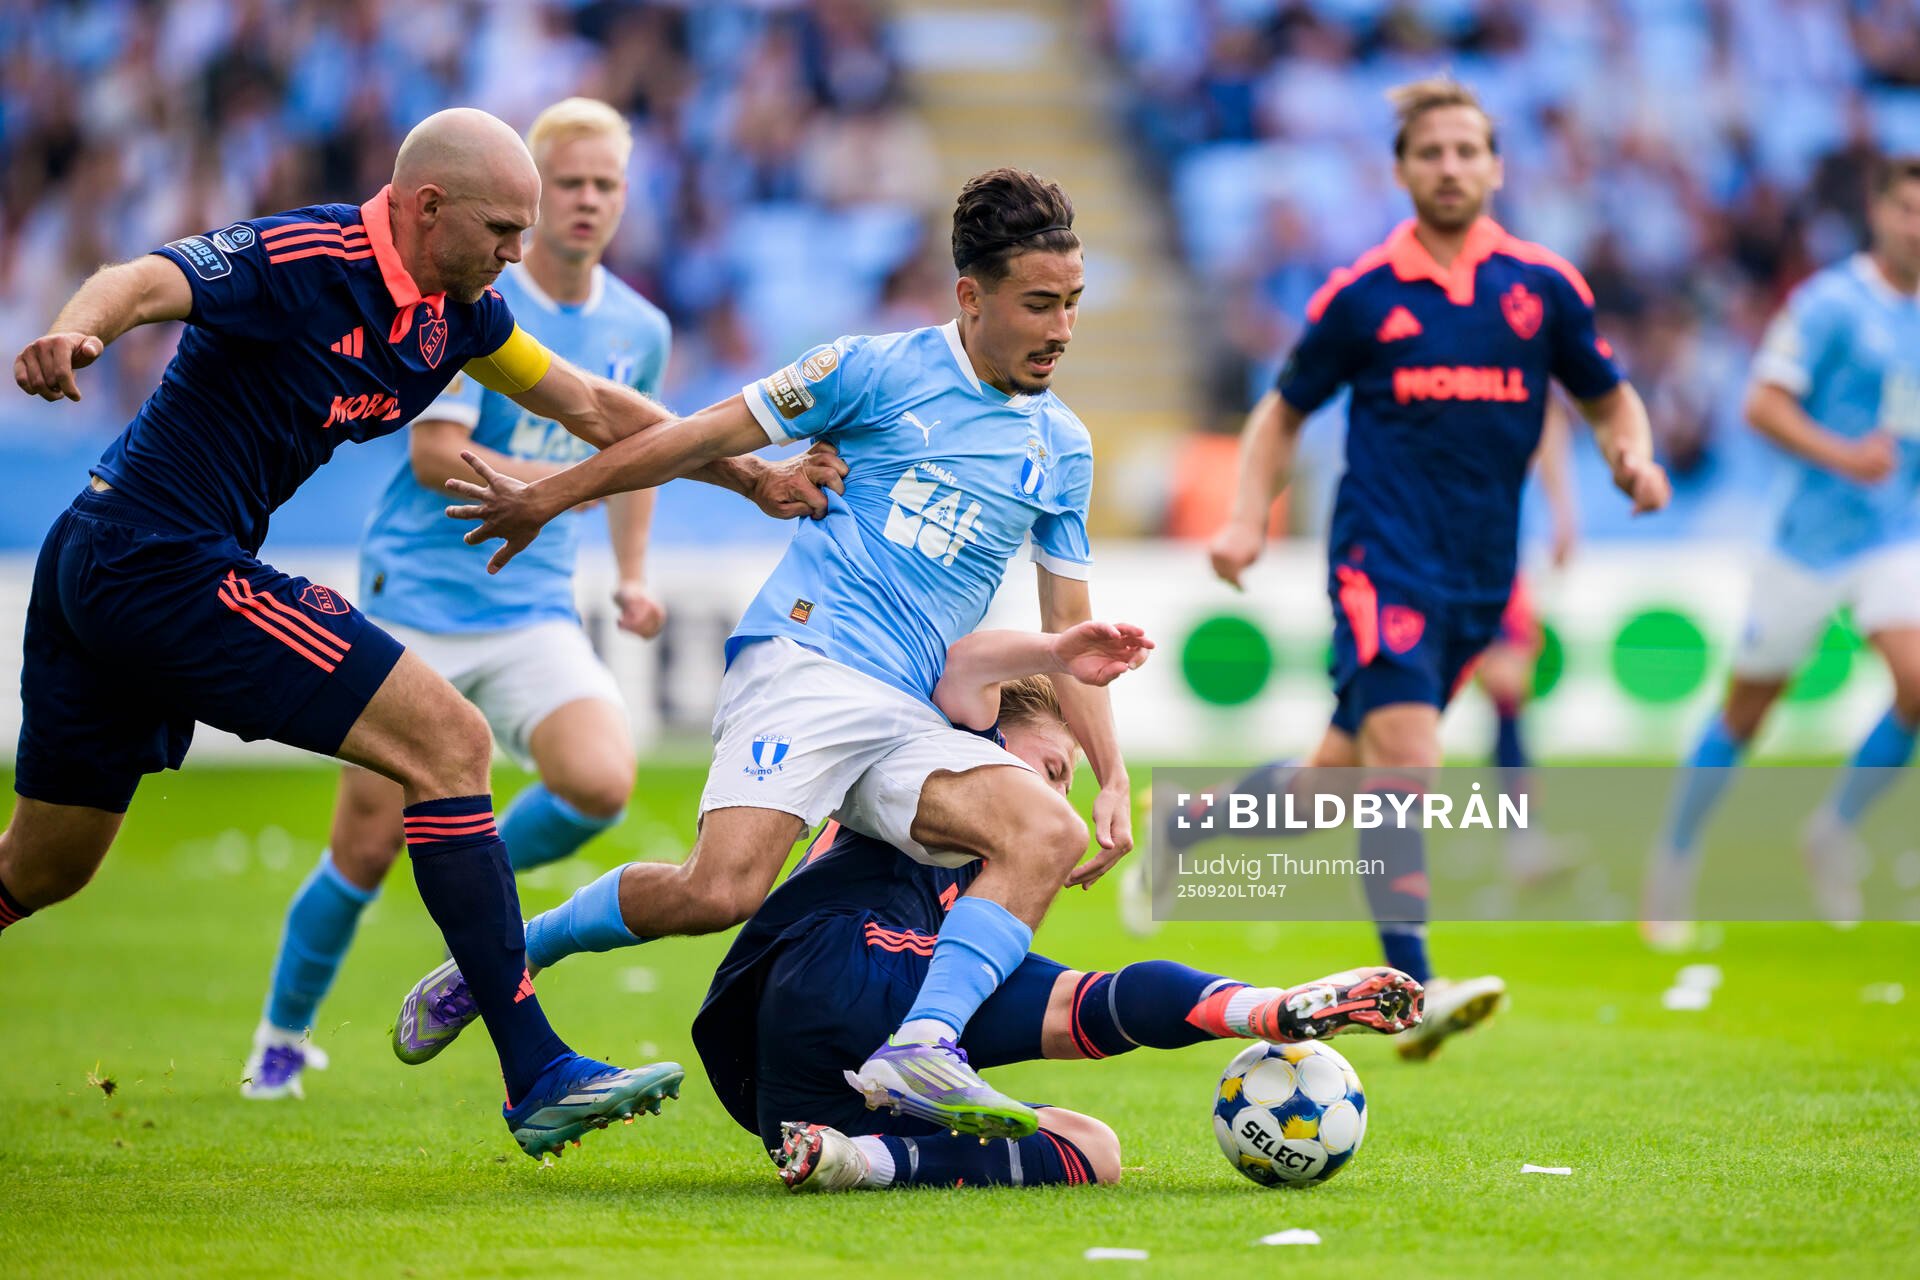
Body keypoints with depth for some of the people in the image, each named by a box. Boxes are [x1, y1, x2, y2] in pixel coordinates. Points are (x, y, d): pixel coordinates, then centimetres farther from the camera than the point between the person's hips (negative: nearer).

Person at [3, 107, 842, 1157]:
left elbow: (592, 408, 20)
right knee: (447, 741, -12)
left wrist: (758, 480, 20)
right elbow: (142, 282, -33)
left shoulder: (456, 311, 8)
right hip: (170, 563, -10)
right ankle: (536, 1077, -12)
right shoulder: (302, 260, -18)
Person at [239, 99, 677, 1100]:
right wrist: (566, 483, -22)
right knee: (367, 848, -1)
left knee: (601, 784, -24)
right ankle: (282, 1035, 23)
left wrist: (631, 577, 13)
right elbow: (434, 455, -16)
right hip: (416, 609, -4)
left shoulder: (640, 330, 7)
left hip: (535, 615, 4)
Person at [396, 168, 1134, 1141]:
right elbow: (704, 438, 9)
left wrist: (1112, 778, 9)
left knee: (1050, 834, -23)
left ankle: (919, 1049, -34)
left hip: (910, 722, 5)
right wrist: (549, 500, 14)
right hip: (801, 659, -5)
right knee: (721, 890, -25)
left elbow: (1068, 633, 21)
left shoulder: (1061, 447, 17)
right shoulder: (878, 370, 3)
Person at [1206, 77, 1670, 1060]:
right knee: (1402, 748, -22)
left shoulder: (1544, 286, 6)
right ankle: (1412, 989, -23)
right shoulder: (1361, 295, 1)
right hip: (1383, 558, -4)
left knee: (1342, 775, 11)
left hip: (1479, 573, 4)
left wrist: (1634, 456, -5)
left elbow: (1609, 400, 17)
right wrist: (1248, 520, -2)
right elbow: (1281, 413, 12)